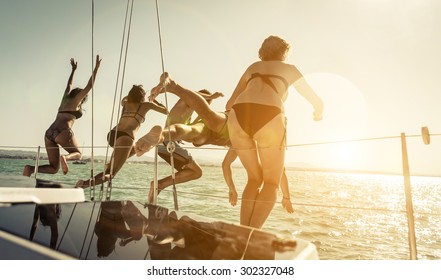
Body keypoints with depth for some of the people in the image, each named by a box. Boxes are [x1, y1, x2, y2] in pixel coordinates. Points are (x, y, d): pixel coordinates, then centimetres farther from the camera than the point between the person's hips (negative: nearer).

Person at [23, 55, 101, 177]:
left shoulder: (66, 98, 27)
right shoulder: (76, 99, 11)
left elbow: (69, 85, 44)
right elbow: (89, 86, 8)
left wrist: (73, 69, 56)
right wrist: (96, 68, 13)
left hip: (49, 133, 7)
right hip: (63, 132, -6)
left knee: (54, 168, 9)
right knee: (78, 154, 16)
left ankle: (31, 168, -19)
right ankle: (65, 157, -18)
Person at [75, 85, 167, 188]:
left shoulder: (126, 103, 23)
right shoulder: (146, 105, 10)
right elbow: (165, 111, 22)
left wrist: (134, 91, 54)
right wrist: (154, 101, 35)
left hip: (112, 134, 7)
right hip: (125, 138, -7)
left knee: (133, 149, 37)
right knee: (110, 174, -6)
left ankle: (111, 164, 18)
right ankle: (84, 183, -30)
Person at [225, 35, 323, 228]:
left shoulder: (253, 67, 37)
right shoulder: (290, 69, 30)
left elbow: (230, 105, 37)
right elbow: (318, 102, 37)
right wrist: (318, 113, 61)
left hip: (238, 117, 4)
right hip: (268, 119, -3)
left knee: (255, 179, 21)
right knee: (272, 183, 12)